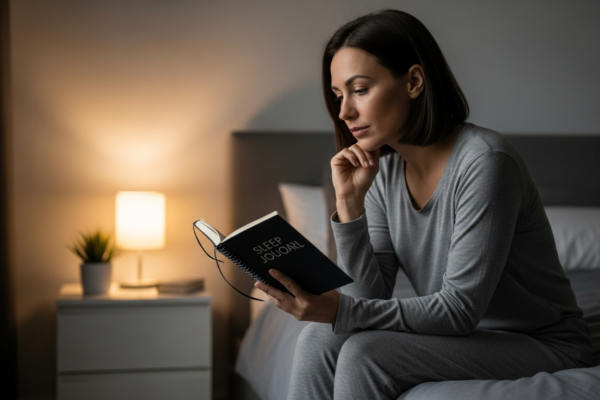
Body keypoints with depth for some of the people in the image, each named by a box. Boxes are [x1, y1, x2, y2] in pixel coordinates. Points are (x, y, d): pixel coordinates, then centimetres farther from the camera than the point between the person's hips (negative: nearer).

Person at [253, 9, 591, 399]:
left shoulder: (485, 162, -23)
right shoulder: (383, 169, 0)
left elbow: (459, 309, -24)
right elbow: (371, 298, -4)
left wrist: (341, 310, -33)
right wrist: (349, 202, -15)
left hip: (541, 343, -6)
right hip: (465, 333, 7)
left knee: (365, 354, -26)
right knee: (320, 339, -15)